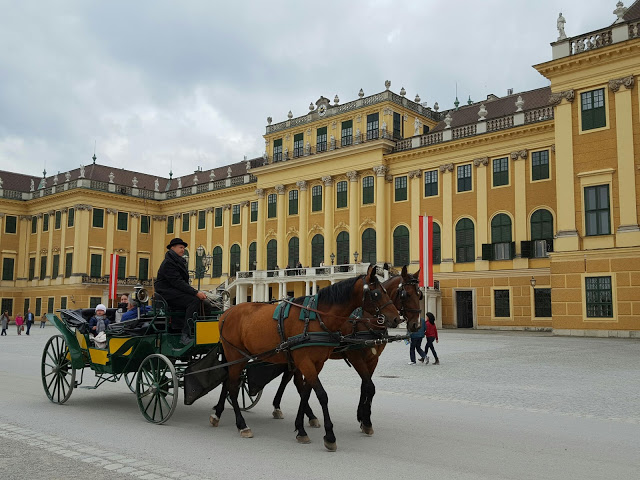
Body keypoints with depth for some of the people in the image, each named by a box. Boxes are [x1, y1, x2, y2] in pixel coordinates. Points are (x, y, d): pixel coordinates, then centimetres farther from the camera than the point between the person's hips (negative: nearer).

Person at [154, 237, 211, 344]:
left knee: (205, 305, -9)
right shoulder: (168, 263, -9)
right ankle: (186, 335, -32)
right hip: (167, 293, -9)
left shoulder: (179, 262, 22)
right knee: (194, 301, -30)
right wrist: (195, 293, -27)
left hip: (177, 292, 9)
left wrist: (197, 293, 1)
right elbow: (177, 282, -20)